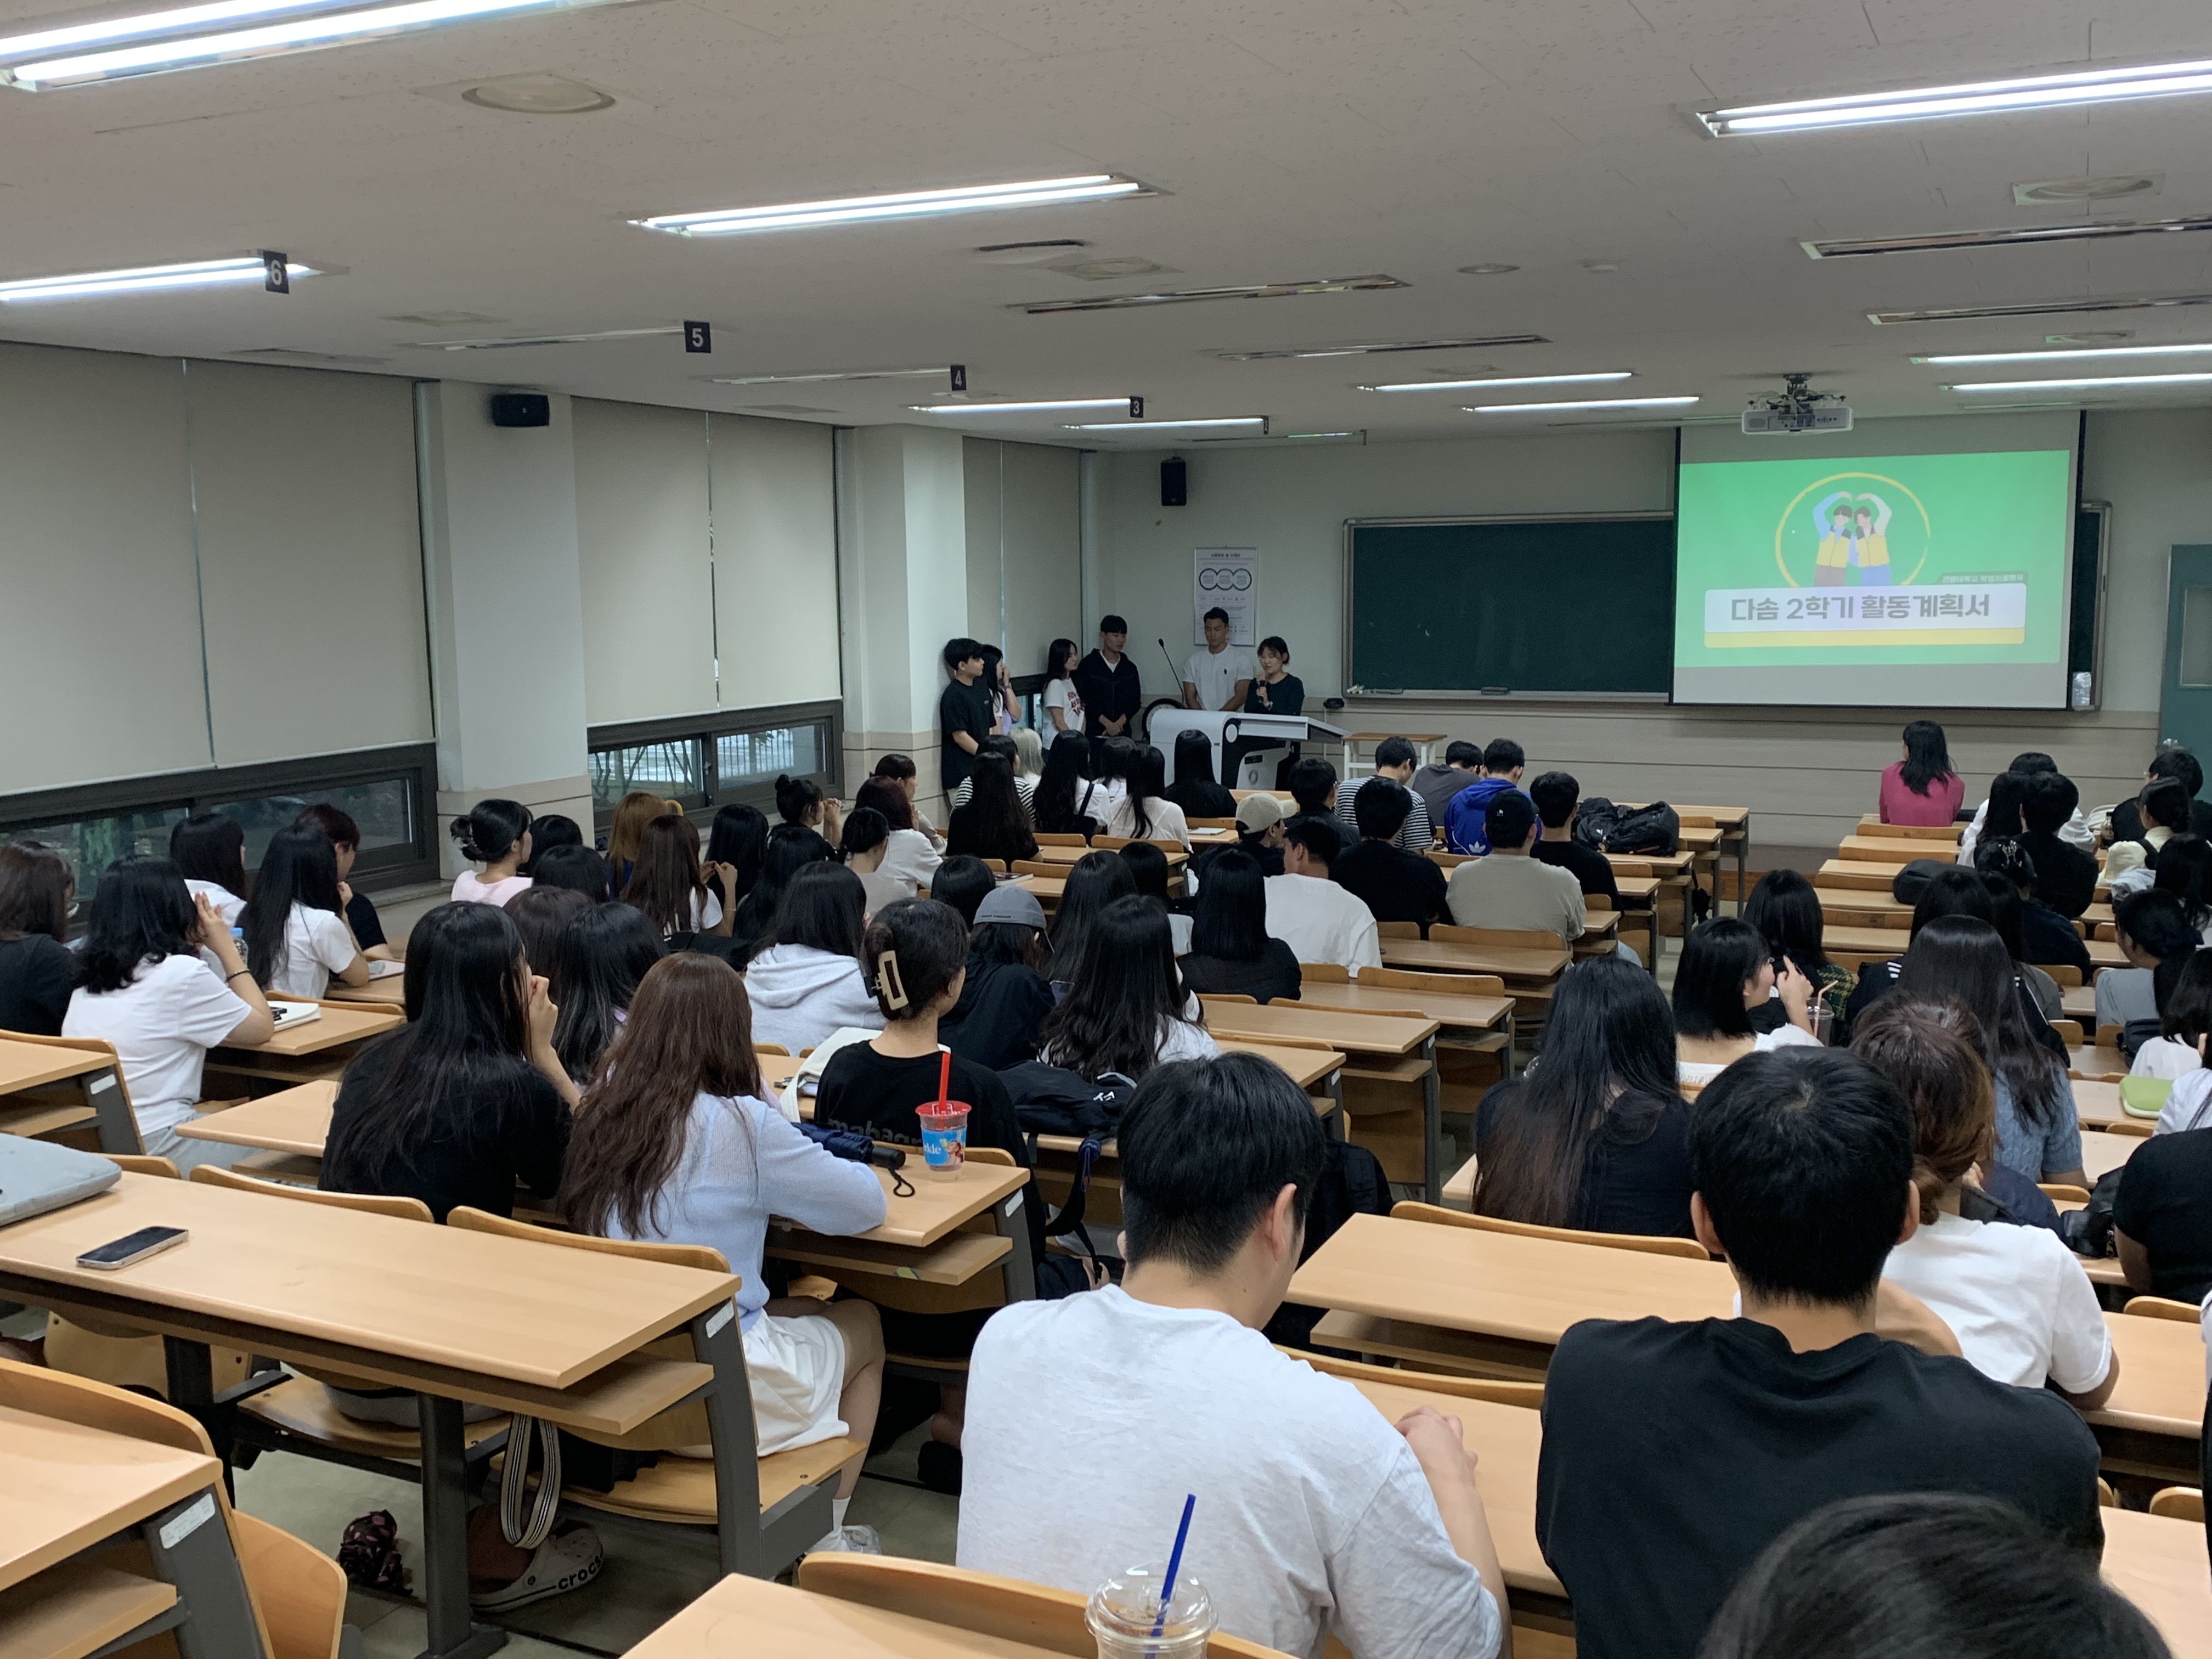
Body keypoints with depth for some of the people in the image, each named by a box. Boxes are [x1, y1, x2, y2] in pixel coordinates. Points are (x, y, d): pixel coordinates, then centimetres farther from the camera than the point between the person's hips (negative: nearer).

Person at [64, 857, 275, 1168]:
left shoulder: (86, 979, 9)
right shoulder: (180, 972, -13)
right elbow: (263, 1028, 0)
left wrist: (196, 947, 19)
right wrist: (226, 947, 7)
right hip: (157, 1148, -8)